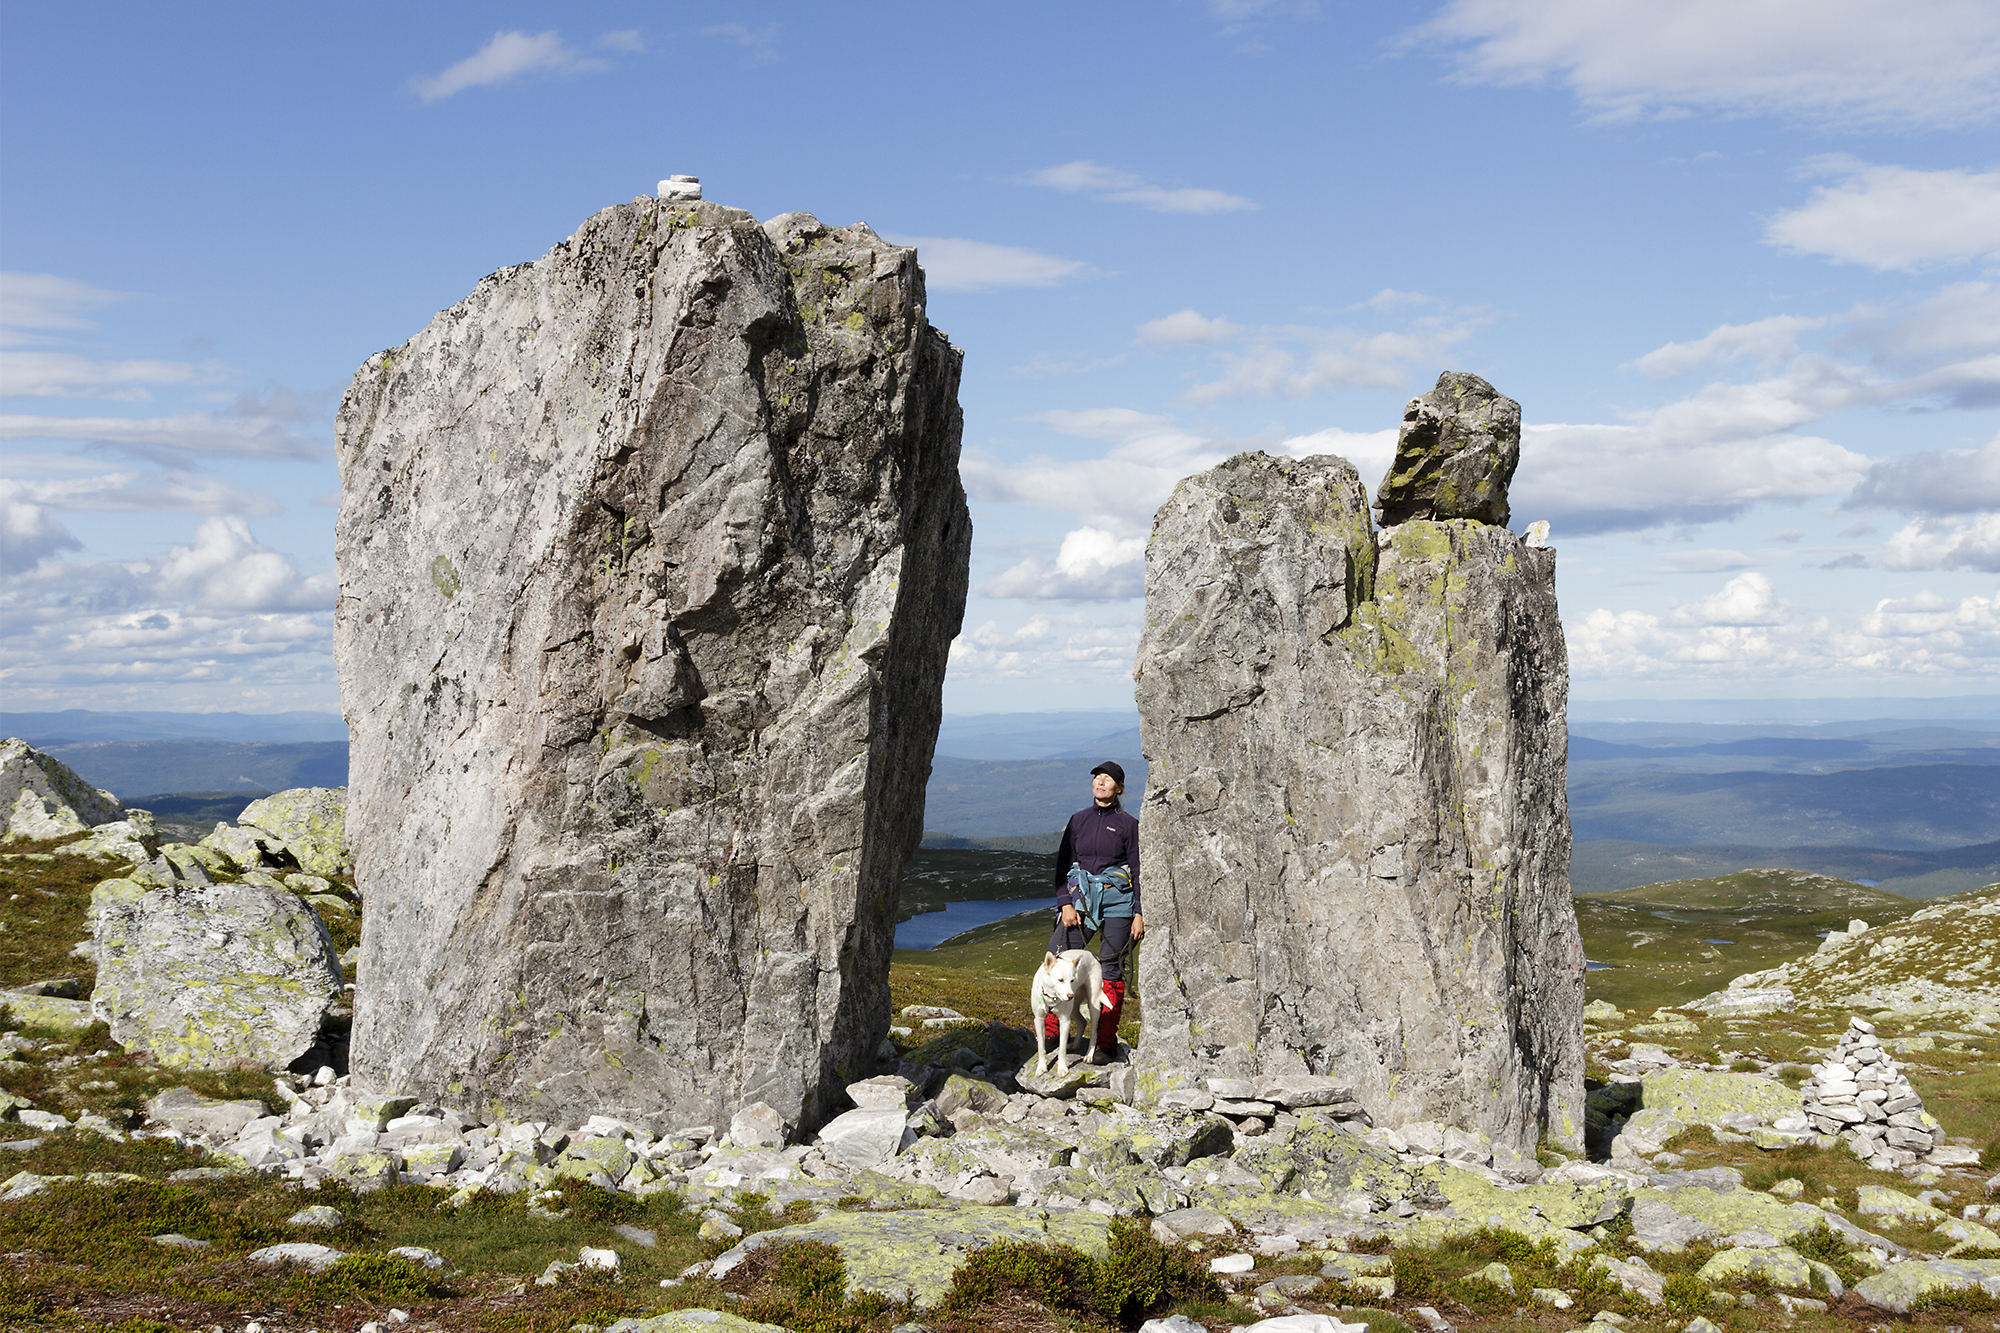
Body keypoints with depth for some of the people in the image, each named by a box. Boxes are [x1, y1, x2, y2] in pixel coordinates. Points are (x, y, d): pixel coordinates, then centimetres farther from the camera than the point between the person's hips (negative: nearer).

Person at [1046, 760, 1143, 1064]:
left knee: (1110, 969, -4)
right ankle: (1051, 1033, 0)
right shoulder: (1079, 820, 11)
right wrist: (1065, 903, -2)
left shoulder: (1128, 825, 3)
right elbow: (1063, 864, 11)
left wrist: (1140, 914, -3)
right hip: (1082, 898, 3)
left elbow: (1138, 871, 3)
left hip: (1118, 901, -3)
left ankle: (1105, 1045, 1)